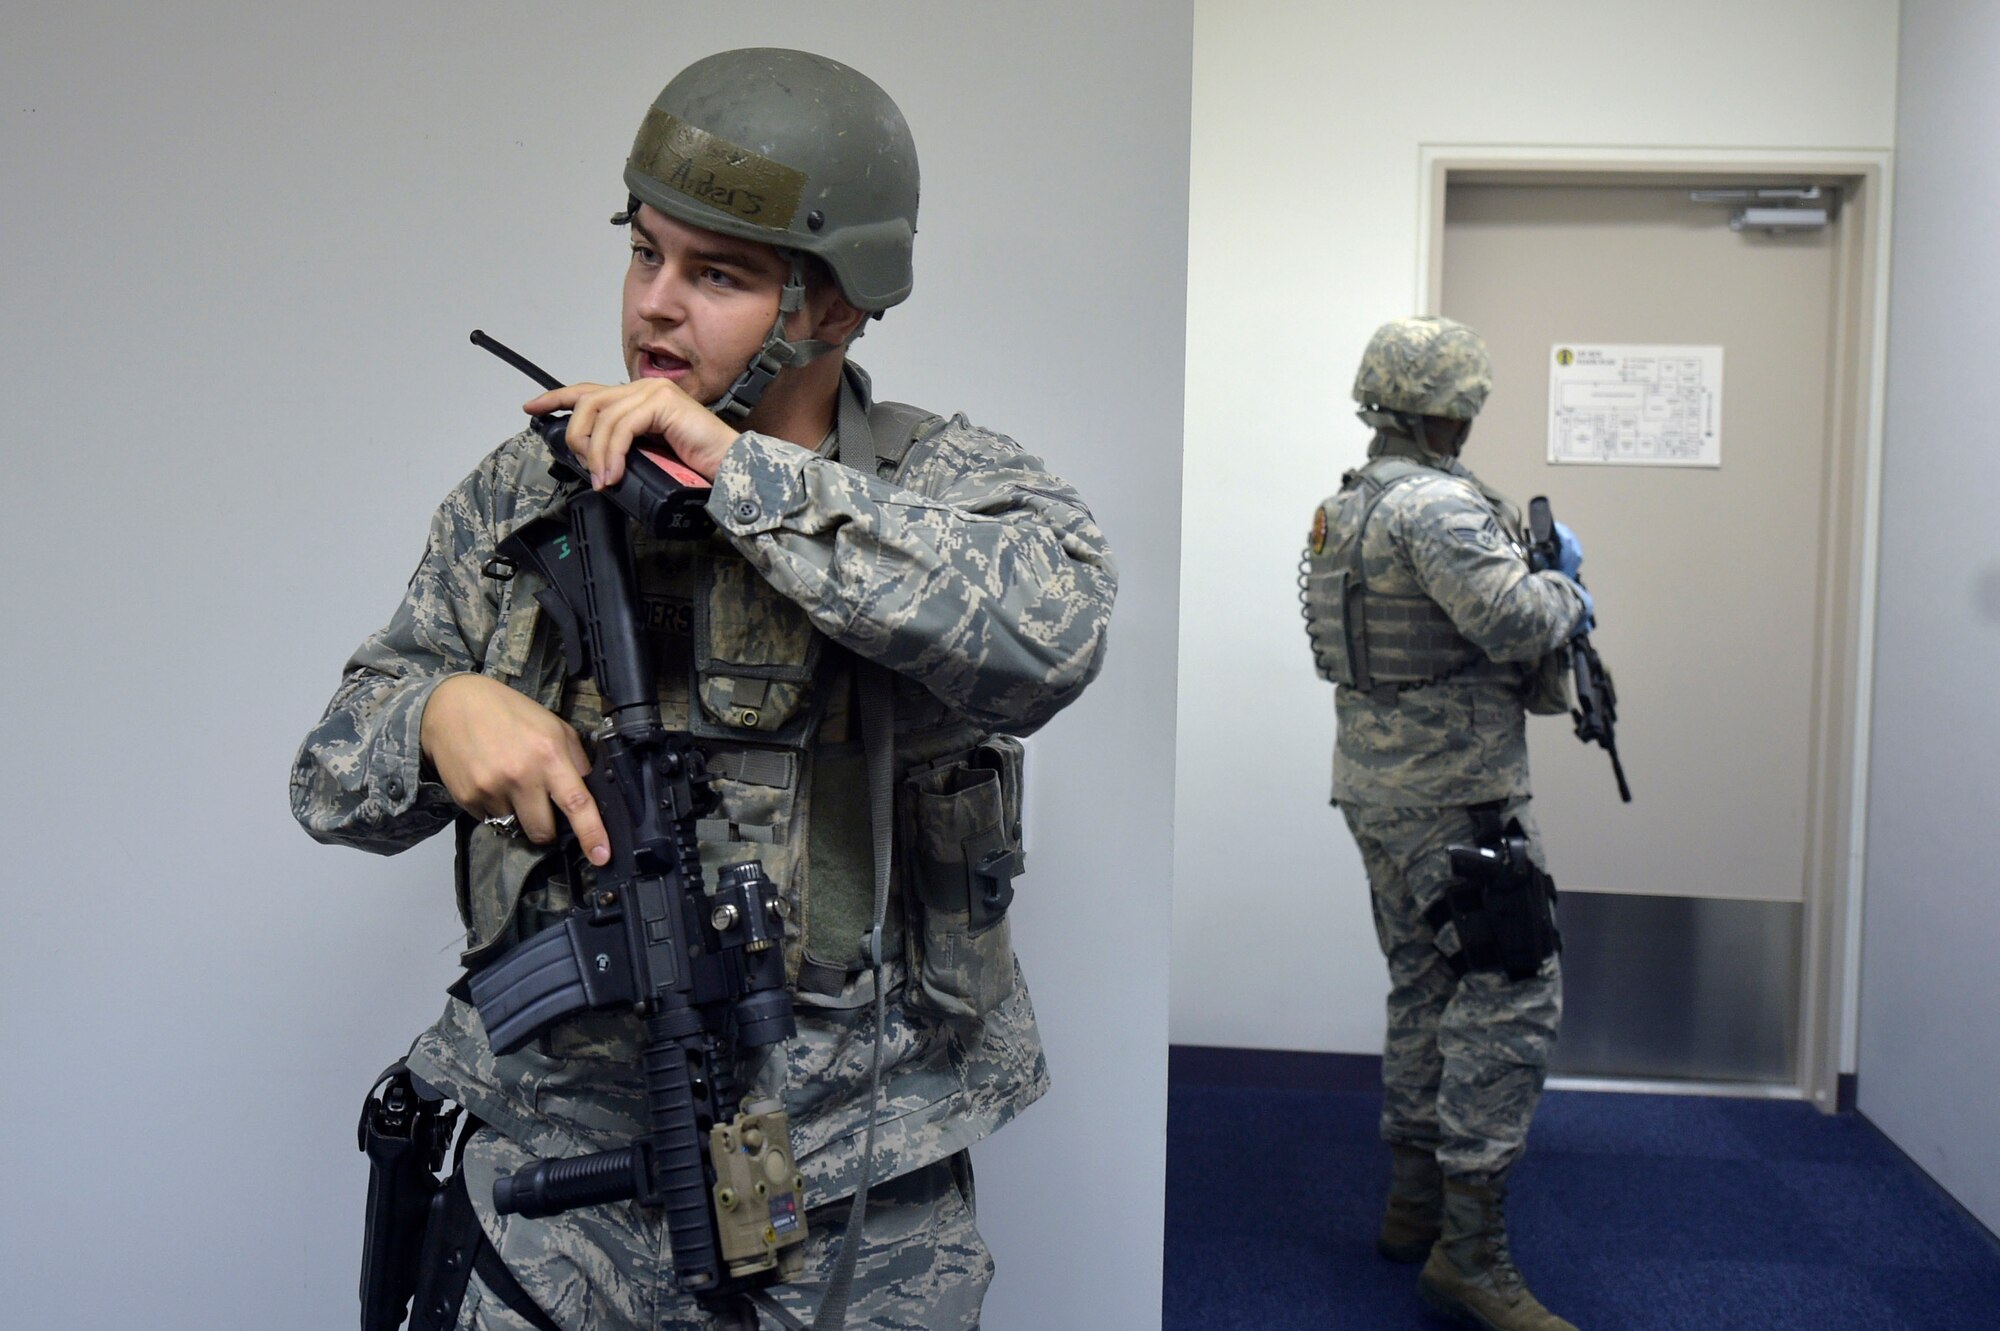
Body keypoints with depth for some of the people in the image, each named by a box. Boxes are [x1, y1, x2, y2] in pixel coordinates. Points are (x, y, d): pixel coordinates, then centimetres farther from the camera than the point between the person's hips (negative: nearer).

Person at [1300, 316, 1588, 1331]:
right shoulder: (1437, 506, -17)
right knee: (1512, 993, -7)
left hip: (1380, 787, 10)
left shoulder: (1346, 507, 14)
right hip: (1455, 792, -10)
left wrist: (1534, 573, 10)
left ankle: (1413, 1205, 26)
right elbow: (1515, 621, -27)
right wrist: (1566, 587, -6)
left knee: (1426, 988, 17)